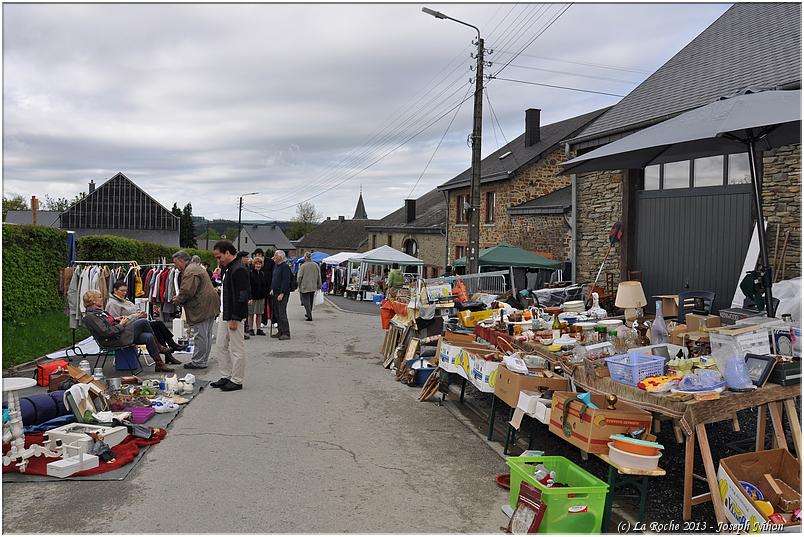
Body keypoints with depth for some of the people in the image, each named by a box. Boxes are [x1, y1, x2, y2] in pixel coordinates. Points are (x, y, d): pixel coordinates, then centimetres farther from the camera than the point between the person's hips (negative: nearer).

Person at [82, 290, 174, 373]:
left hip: (119, 334, 10)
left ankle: (159, 365, -4)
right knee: (144, 322, -15)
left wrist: (115, 319, 10)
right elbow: (105, 333, -21)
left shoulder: (98, 311, 16)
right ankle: (159, 348, 1)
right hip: (114, 340, -10)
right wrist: (120, 325, -11)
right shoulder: (89, 316, -14)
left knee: (148, 337, -9)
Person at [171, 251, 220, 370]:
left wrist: (178, 300, -5)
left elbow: (187, 291, -23)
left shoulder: (190, 271, -15)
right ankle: (203, 360, 23)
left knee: (201, 336, -4)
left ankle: (198, 362, 1)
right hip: (209, 306, 11)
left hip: (202, 307, -11)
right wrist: (179, 297, 14)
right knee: (206, 335, 14)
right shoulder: (196, 267, 20)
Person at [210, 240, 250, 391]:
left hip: (234, 316, -10)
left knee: (236, 348, -1)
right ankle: (225, 377, 25)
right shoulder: (227, 269, 13)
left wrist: (234, 318, -22)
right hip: (225, 314, 11)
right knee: (221, 346, 16)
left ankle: (236, 381, 7)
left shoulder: (239, 270, -19)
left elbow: (241, 296, -22)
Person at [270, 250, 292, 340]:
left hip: (283, 293, -9)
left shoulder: (285, 267, -13)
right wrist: (272, 289, 15)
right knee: (276, 313, 11)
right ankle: (280, 332, 19)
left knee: (282, 313, -11)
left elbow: (286, 281, -19)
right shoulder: (275, 266, 16)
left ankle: (286, 333, -7)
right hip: (276, 293, 10)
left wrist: (282, 293, -21)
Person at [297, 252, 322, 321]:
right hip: (313, 287, 6)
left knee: (306, 301, -2)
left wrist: (299, 285, 3)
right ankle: (309, 314, 30)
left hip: (305, 287, -6)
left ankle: (309, 316, -12)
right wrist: (319, 286, 18)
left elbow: (299, 277, -11)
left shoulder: (303, 266, -13)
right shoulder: (316, 265, 4)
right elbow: (319, 277, 10)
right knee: (311, 301, 18)